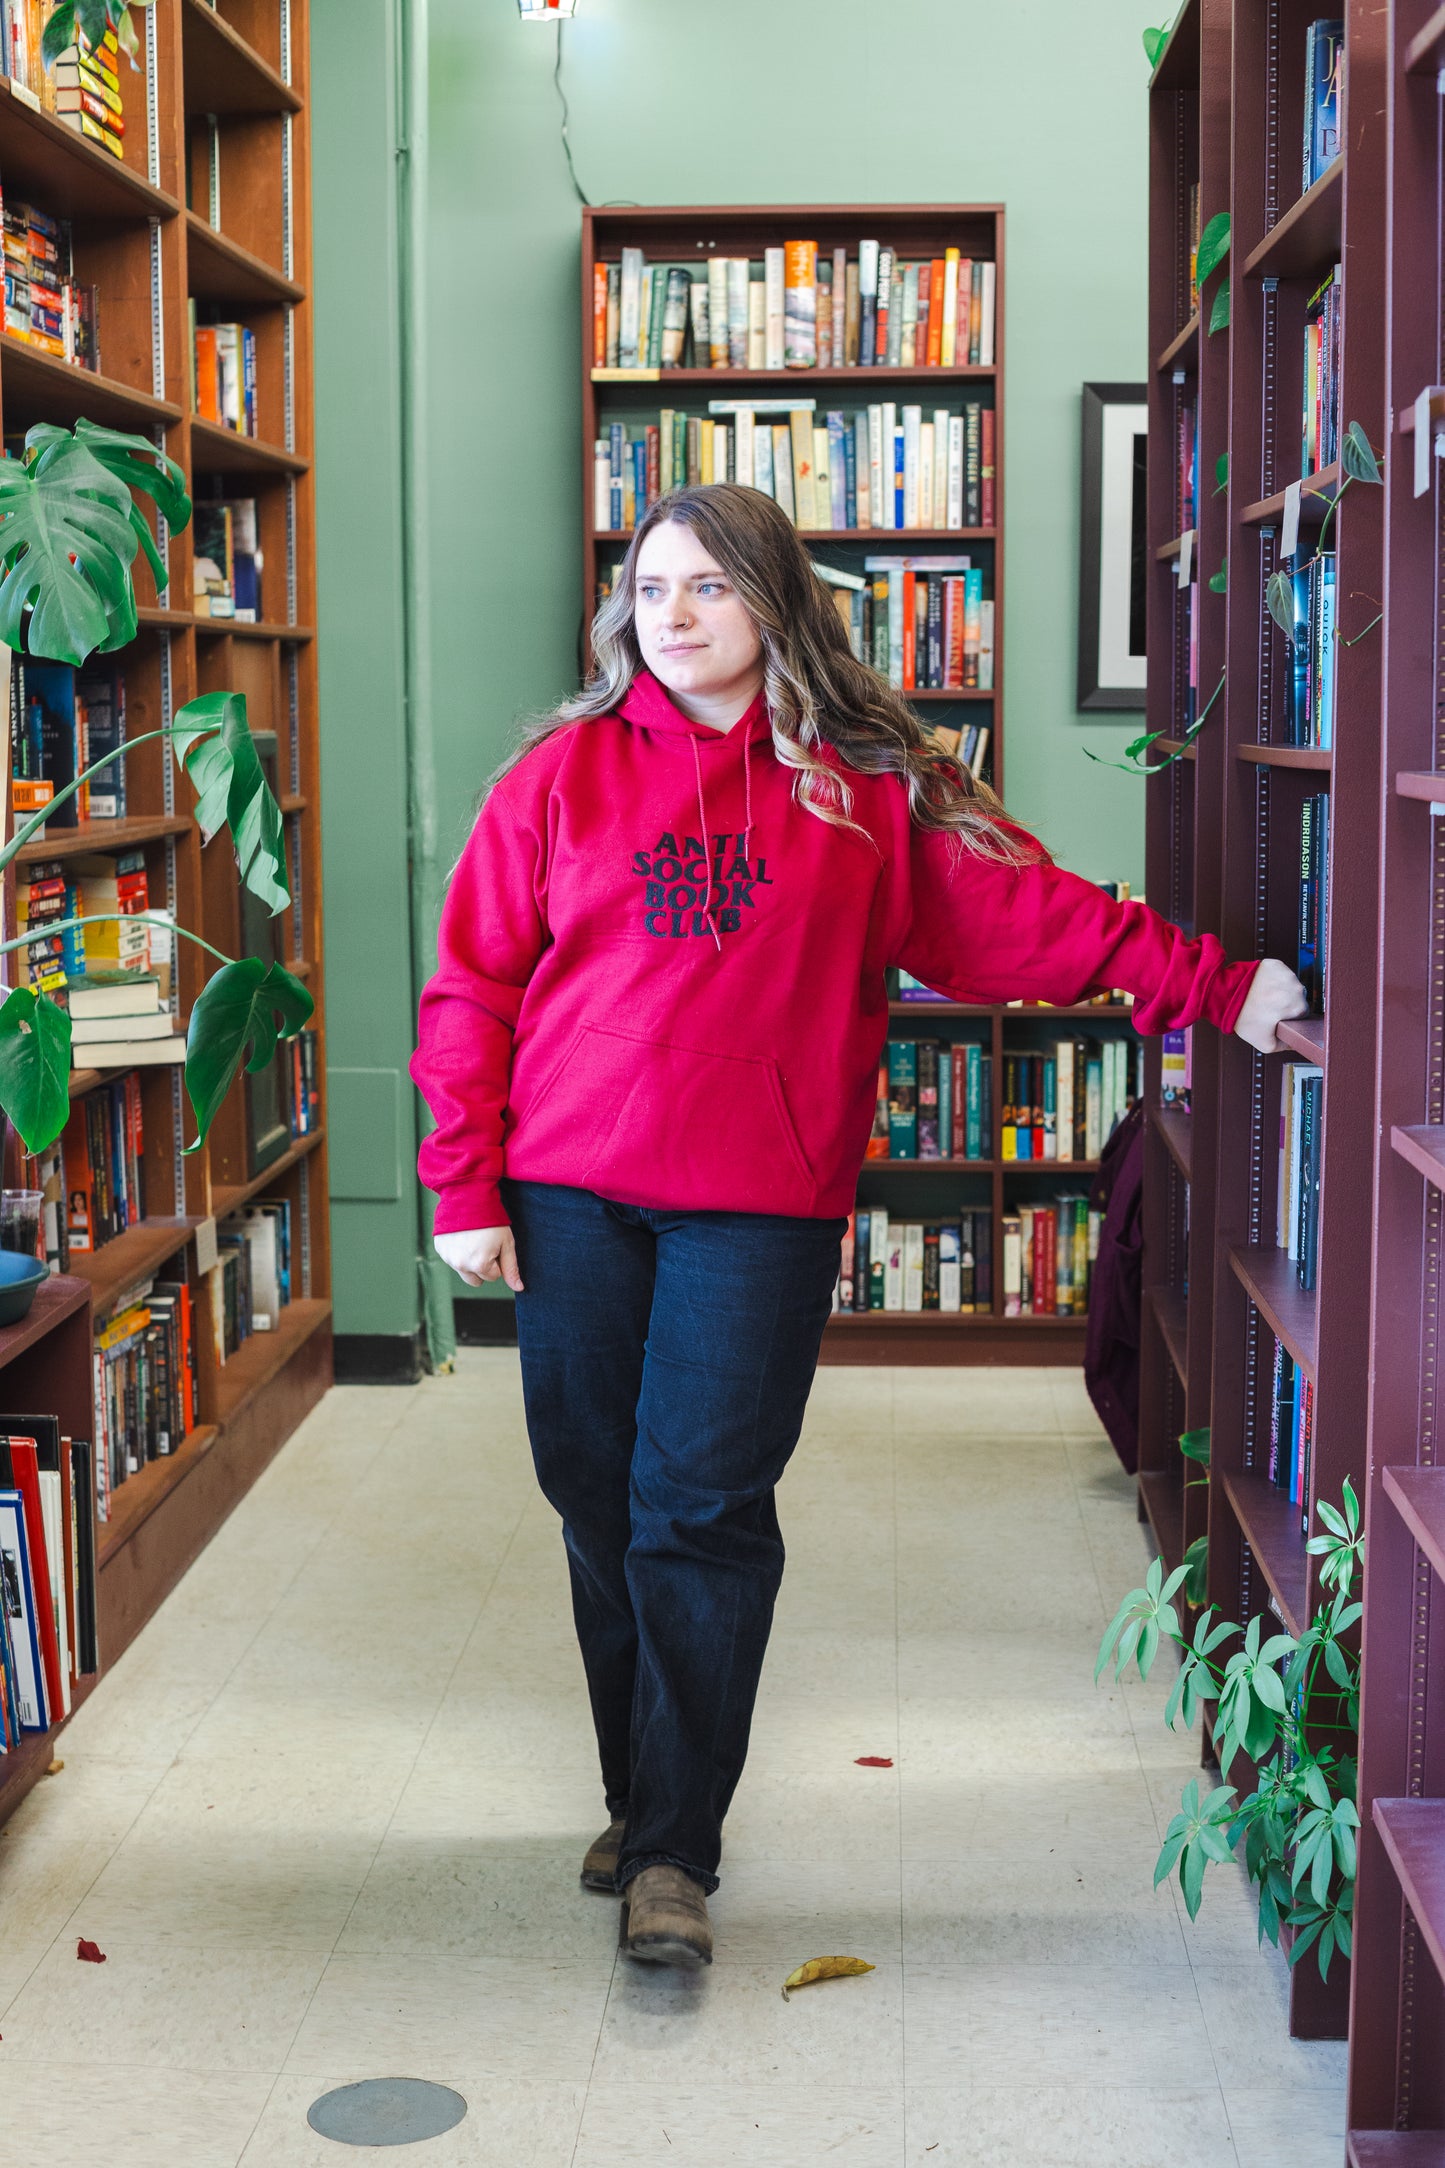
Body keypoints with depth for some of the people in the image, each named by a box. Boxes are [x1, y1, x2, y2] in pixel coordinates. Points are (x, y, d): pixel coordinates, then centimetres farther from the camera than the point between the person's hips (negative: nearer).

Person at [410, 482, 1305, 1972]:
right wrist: (466, 1187, 1)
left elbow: (1025, 912, 7)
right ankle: (642, 1795, 26)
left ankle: (675, 1852, 6)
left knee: (705, 1512, -5)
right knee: (597, 1502, 8)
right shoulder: (565, 772, 5)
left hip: (762, 1206, -1)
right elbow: (473, 984, 6)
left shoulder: (868, 787, 5)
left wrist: (1216, 990, 2)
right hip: (571, 1199, 2)